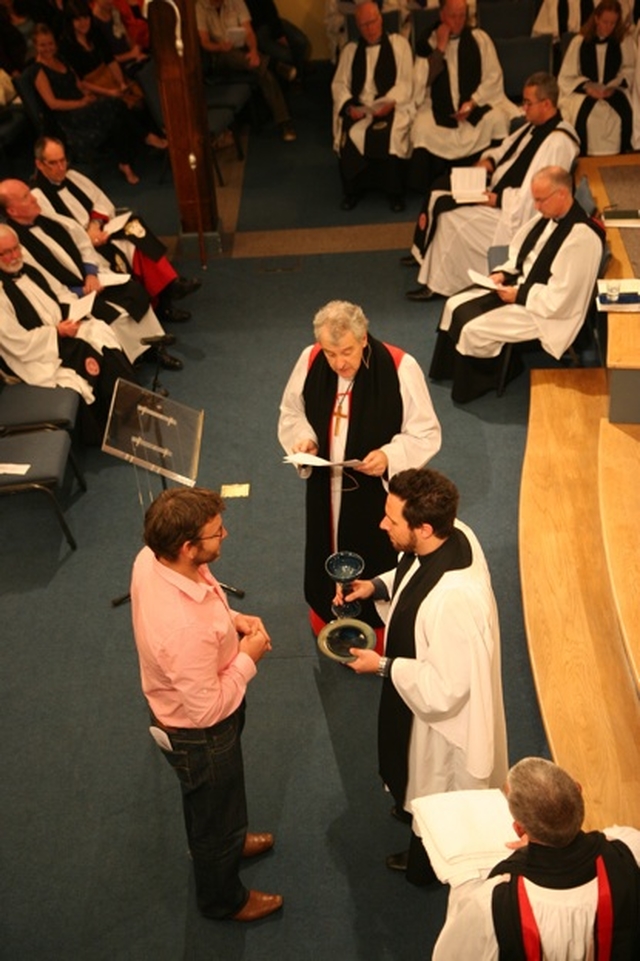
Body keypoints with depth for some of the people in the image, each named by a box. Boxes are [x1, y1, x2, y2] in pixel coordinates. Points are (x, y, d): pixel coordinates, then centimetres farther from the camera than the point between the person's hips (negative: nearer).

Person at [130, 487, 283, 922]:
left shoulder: (152, 558, -20)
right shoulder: (186, 628, -45)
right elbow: (208, 710, -31)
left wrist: (231, 618, -9)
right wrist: (248, 658, -19)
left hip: (177, 707, 8)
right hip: (199, 733, -7)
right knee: (217, 813, 22)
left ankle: (225, 841, 65)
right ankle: (223, 898, 50)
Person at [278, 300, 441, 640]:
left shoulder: (400, 368, -23)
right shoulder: (310, 360, -12)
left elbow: (426, 434, -13)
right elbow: (291, 413, 6)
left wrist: (390, 455, -30)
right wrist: (303, 439, -15)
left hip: (379, 491, -4)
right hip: (324, 488, 4)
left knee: (376, 560, 13)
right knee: (326, 551, 24)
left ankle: (376, 626, 38)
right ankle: (327, 614, 52)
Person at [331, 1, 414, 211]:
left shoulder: (399, 44, 10)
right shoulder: (350, 50, 19)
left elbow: (405, 82, 0)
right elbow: (339, 84, 10)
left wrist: (390, 103, -18)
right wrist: (349, 106, -11)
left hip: (390, 108, -2)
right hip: (358, 109, 2)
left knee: (388, 137, -33)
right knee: (350, 137, -28)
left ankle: (393, 192, -13)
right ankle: (352, 191, -6)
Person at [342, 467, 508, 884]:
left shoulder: (454, 599, -44)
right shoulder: (455, 535, -19)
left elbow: (443, 688, -32)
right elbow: (412, 574, 5)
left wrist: (383, 666, -23)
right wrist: (378, 585, -9)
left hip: (443, 711, -8)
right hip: (429, 685, 8)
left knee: (435, 788, 22)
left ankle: (426, 862, 49)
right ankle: (415, 808, 65)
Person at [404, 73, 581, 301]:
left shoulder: (557, 143, -25)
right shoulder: (536, 125, 4)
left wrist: (496, 199, -24)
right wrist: (489, 160, 1)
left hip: (514, 212, -11)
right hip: (497, 188, 11)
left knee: (451, 218, -20)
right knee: (441, 188, 10)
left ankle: (438, 284, -5)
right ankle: (425, 254, 21)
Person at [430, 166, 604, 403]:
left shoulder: (581, 237, -27)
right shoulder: (549, 216, -1)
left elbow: (560, 298, -27)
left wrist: (519, 295, -19)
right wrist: (503, 273, -3)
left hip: (545, 312, -9)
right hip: (518, 286, 9)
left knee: (472, 329, -16)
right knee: (455, 306, 4)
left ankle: (479, 380, 11)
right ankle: (450, 368, 20)